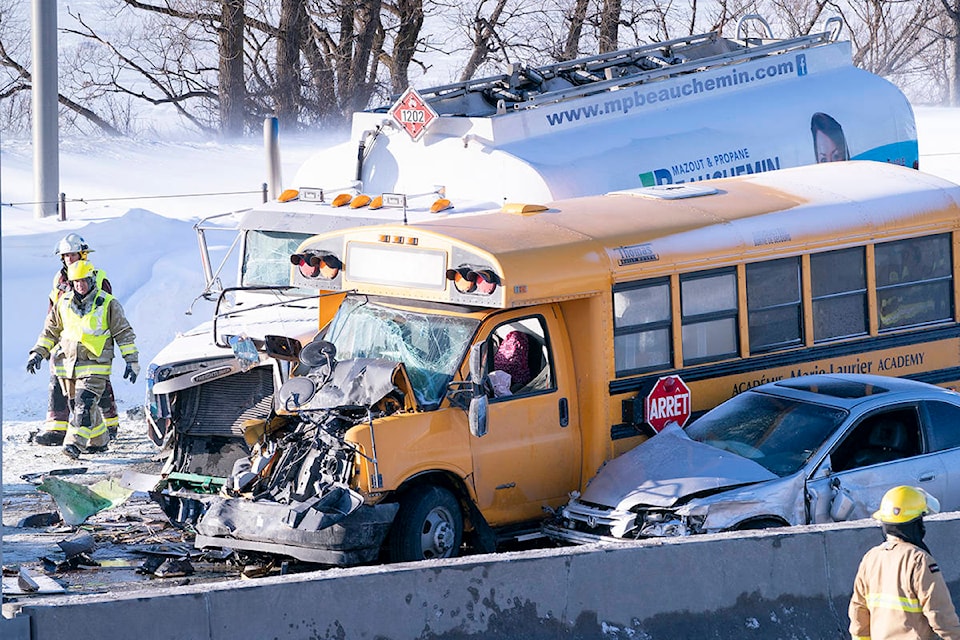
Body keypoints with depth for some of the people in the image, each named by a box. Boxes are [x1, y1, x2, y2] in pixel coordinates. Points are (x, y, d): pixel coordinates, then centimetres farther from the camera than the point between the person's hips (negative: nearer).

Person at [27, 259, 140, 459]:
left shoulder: (108, 304, -4)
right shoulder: (63, 304, 8)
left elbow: (124, 334, 0)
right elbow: (50, 331, 19)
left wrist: (132, 361, -5)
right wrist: (38, 354, 9)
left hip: (95, 366, -5)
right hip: (68, 365, 5)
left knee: (85, 404, -18)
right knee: (77, 406, 10)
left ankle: (74, 444, -22)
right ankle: (99, 442, 25)